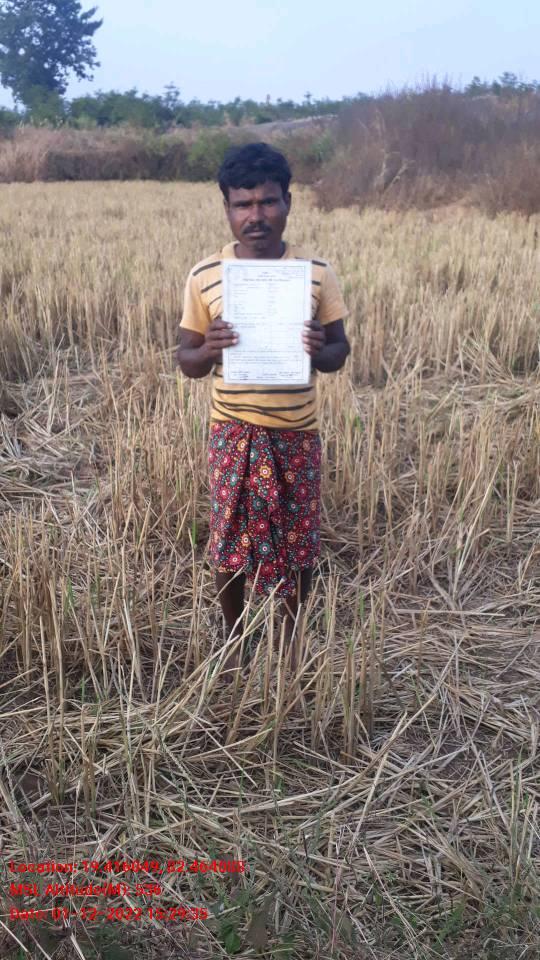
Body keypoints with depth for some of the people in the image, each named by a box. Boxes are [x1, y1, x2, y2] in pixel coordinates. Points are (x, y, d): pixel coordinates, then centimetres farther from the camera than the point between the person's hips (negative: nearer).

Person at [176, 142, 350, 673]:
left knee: (299, 544, 12)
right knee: (229, 545, 11)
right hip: (233, 434, 0)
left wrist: (319, 351, -21)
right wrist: (208, 350, -23)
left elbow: (340, 350, 3)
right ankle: (233, 639, 37)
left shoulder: (318, 272, -5)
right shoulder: (204, 276, -6)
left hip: (297, 433, 1)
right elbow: (185, 360, 1)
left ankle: (291, 635, 39)